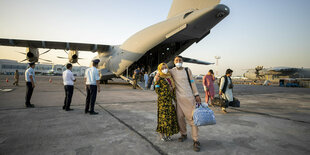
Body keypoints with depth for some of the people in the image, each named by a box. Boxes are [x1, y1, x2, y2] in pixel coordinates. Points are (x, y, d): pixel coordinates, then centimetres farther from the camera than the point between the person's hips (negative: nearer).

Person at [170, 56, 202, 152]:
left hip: (189, 97, -1)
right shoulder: (172, 71, 5)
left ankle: (196, 141, 1)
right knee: (180, 117, 7)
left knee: (192, 118, -5)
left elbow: (192, 83, 6)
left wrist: (196, 95, 2)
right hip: (178, 98, 2)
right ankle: (183, 134, 29)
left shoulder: (187, 70, 4)